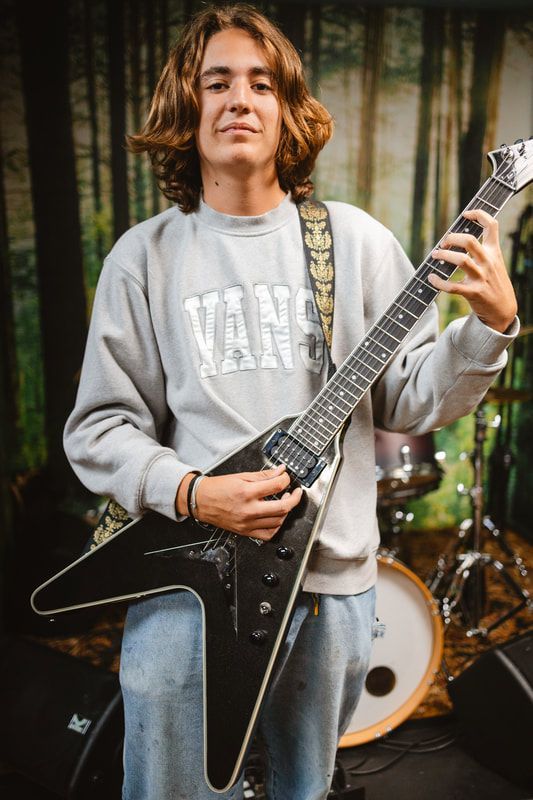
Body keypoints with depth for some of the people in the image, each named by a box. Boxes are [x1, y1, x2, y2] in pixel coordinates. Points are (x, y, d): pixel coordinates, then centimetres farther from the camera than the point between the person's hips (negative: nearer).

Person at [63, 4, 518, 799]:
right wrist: (191, 493, -17)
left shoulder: (355, 241, 1)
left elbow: (408, 399, 2)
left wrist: (490, 324, -14)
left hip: (333, 578, 2)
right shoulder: (144, 256, -1)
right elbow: (98, 428, -1)